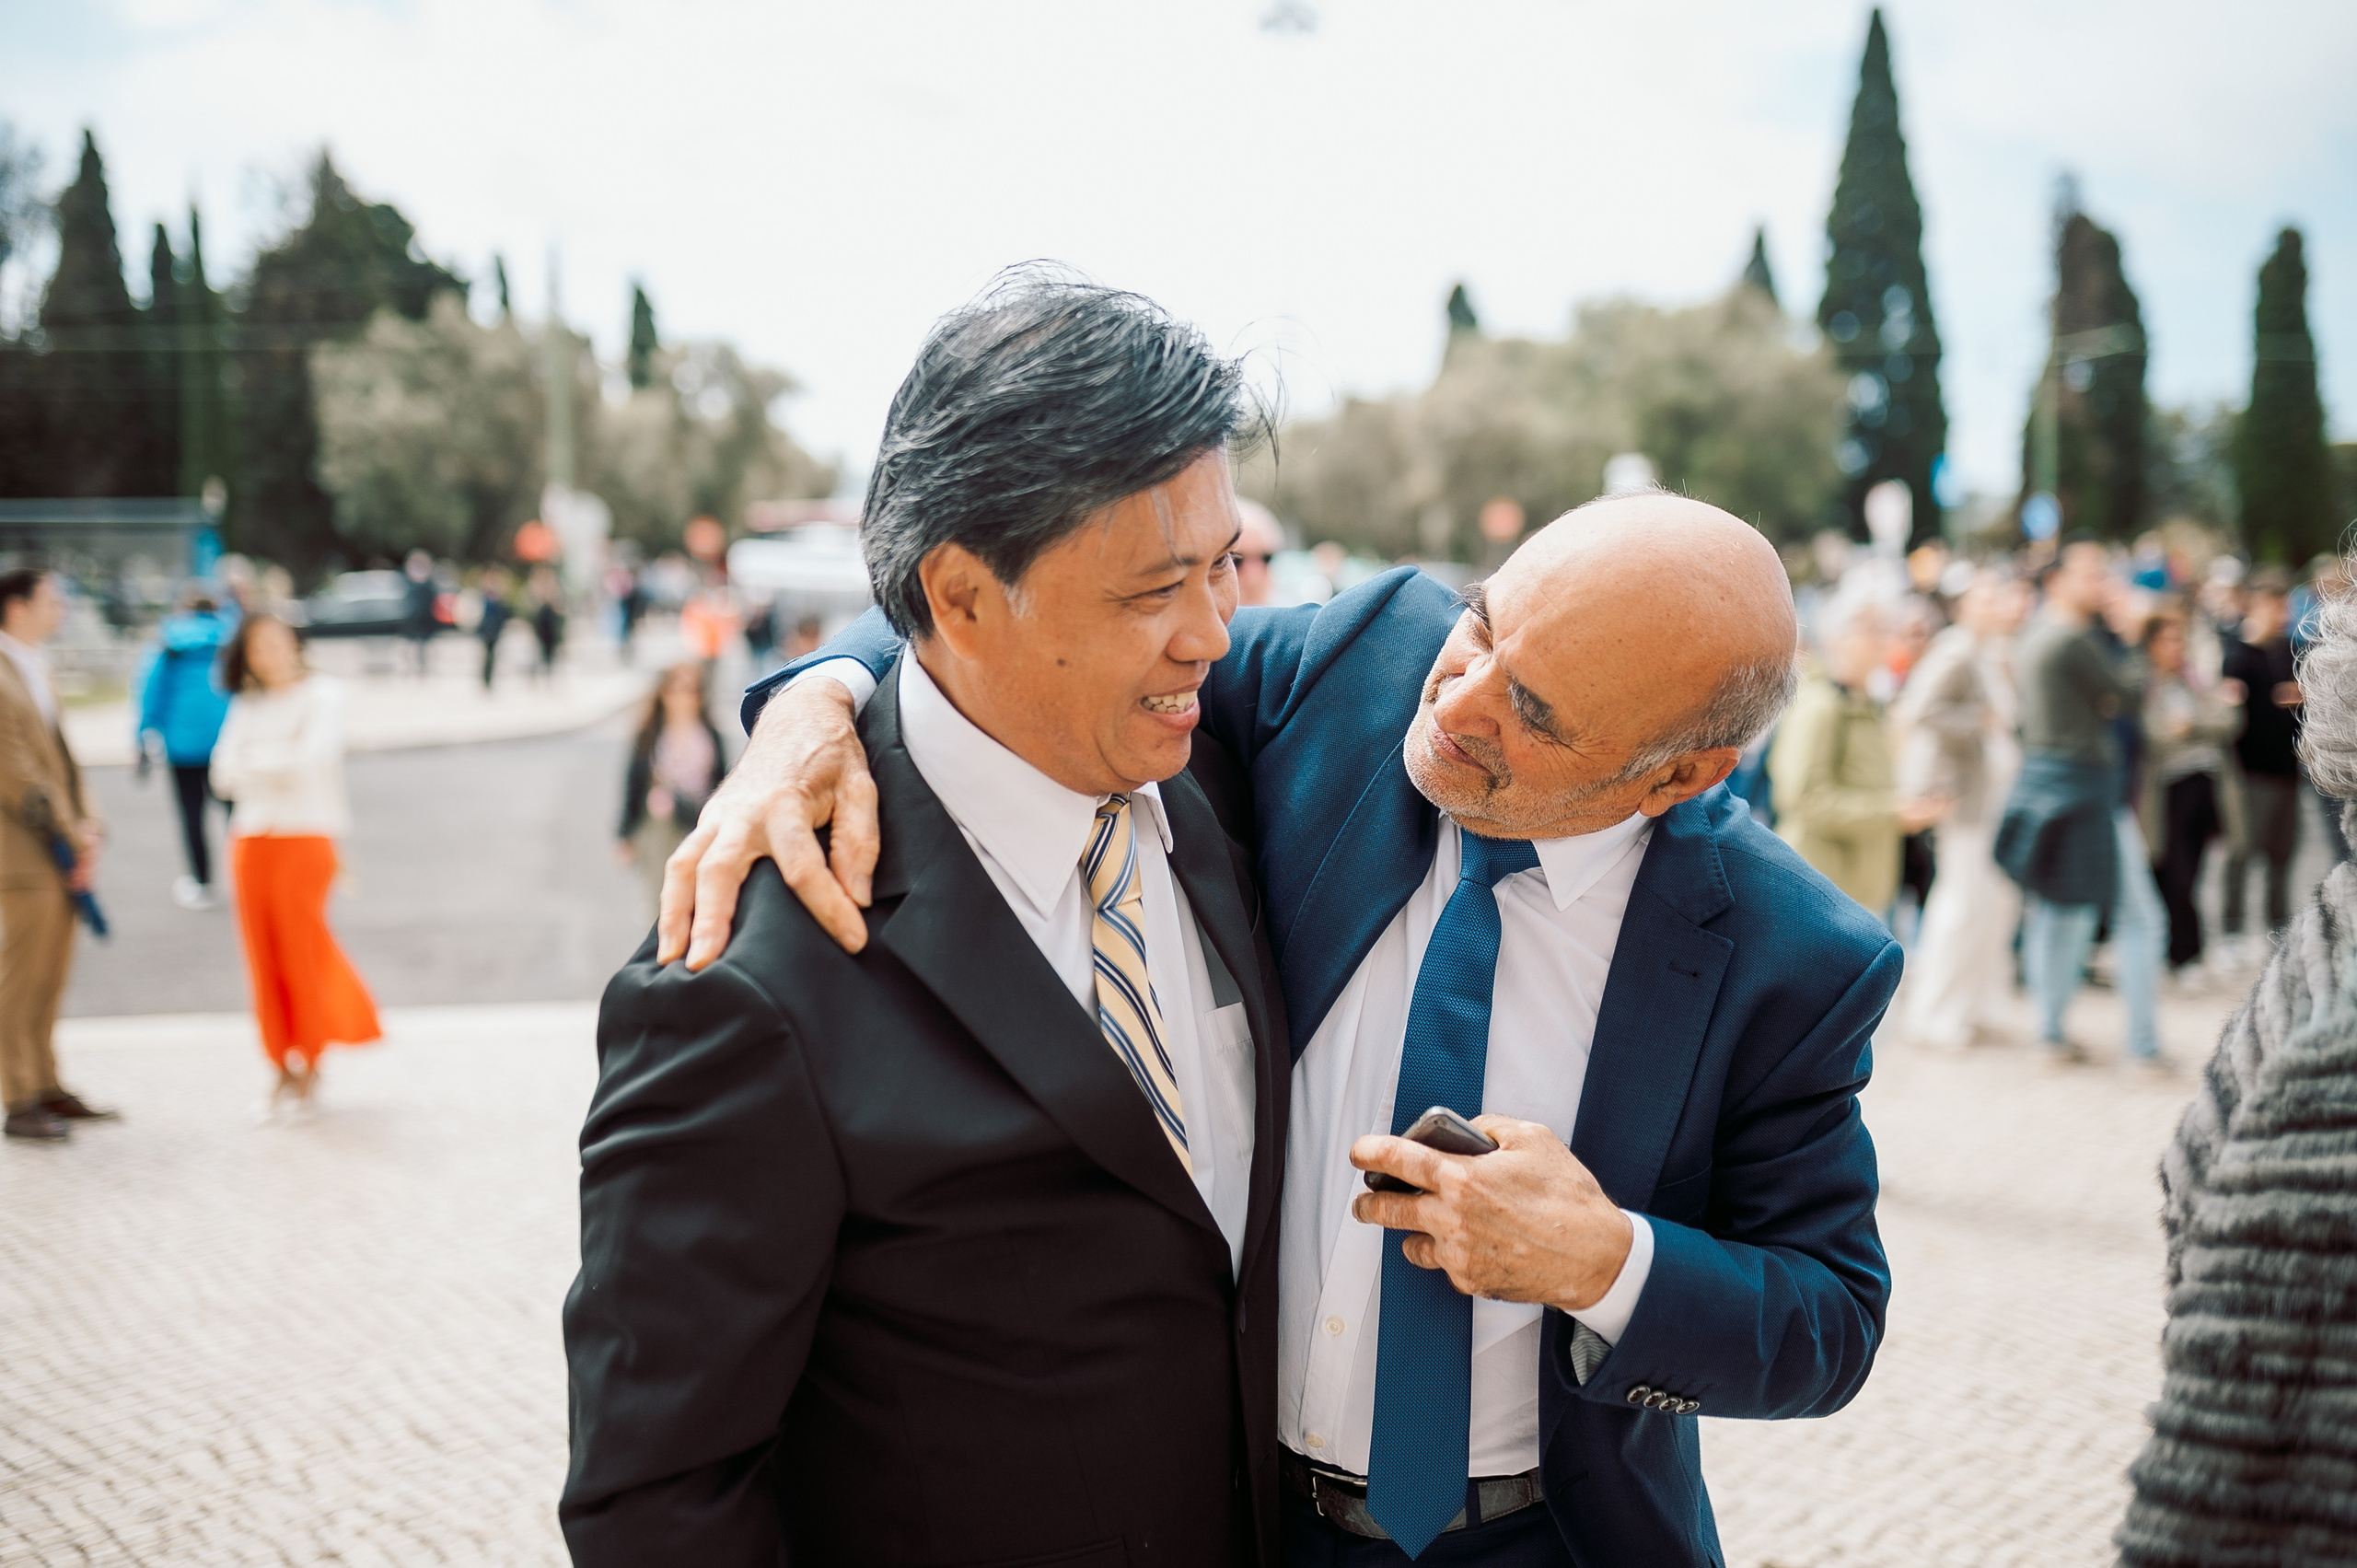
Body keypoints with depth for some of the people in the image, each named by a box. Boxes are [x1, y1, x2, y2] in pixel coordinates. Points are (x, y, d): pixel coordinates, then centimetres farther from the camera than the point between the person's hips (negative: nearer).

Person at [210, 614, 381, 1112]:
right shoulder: (246, 706, 15)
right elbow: (224, 775, 4)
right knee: (264, 958, 3)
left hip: (305, 838, -4)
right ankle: (284, 1065, 12)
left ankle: (310, 1062, 10)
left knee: (302, 954, -3)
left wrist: (255, 762, -3)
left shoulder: (322, 695, 2)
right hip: (251, 841, 4)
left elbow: (308, 760, -13)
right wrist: (278, 765, -9)